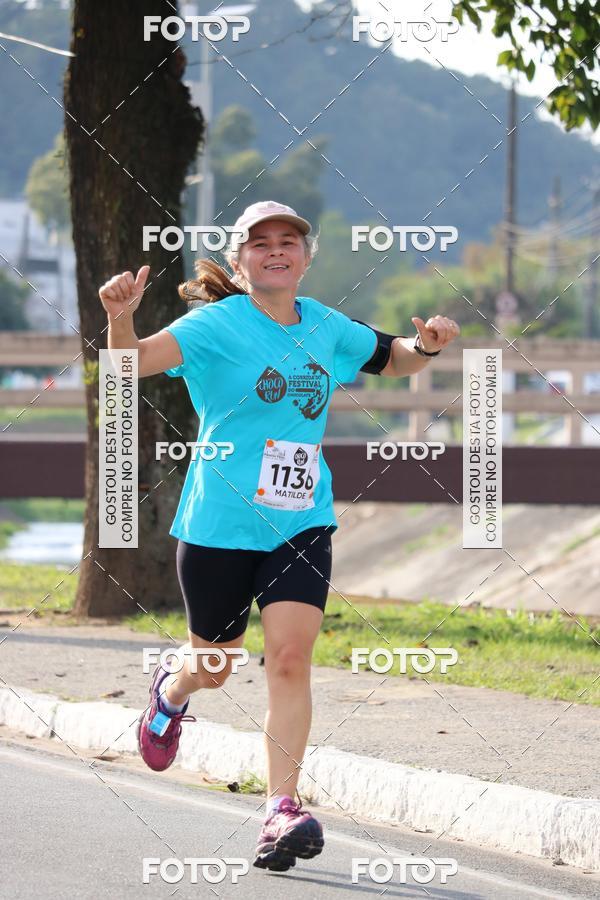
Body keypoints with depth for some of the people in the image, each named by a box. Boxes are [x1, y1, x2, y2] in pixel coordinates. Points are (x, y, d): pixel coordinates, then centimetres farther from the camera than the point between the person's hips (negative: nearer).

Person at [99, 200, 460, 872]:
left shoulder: (327, 329, 7)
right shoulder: (217, 325, -9)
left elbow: (394, 360, 25)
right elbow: (135, 361, -22)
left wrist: (427, 345, 2)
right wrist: (120, 318, -44)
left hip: (302, 522, 3)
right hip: (220, 524, -3)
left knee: (290, 657, -14)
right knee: (213, 666, 12)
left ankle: (283, 809, -14)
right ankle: (171, 692, 49)